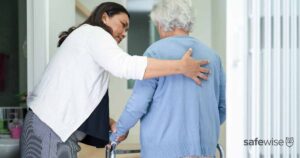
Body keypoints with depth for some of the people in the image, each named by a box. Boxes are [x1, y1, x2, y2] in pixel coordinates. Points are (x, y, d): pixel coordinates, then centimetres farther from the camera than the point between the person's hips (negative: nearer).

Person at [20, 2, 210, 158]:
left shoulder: (85, 40, 26)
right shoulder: (93, 33, -4)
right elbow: (124, 65, -23)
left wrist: (111, 124, 3)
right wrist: (180, 66, -21)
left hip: (57, 128, 10)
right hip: (52, 130, -10)